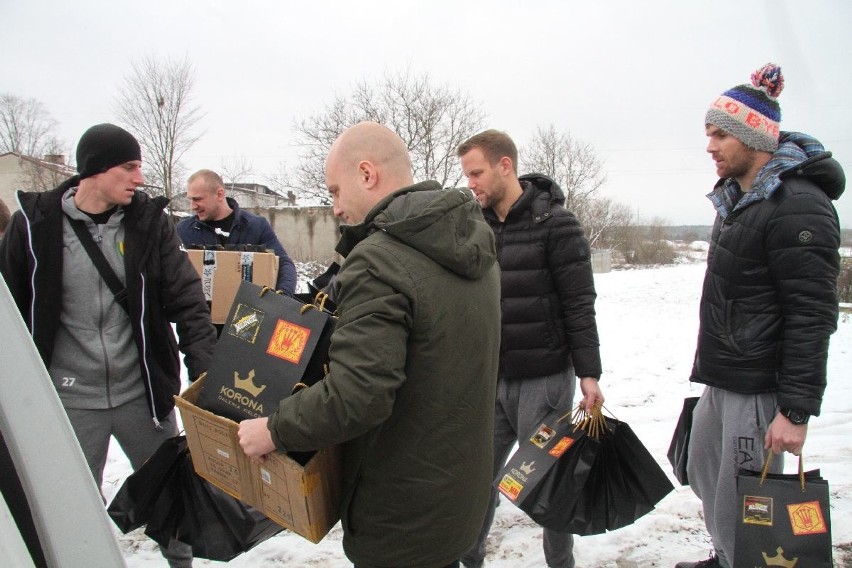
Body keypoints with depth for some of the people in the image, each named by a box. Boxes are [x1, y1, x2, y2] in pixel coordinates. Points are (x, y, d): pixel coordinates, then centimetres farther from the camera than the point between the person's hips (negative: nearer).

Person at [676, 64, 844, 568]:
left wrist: (797, 409, -22)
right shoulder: (739, 197, 12)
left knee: (741, 508, -2)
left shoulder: (799, 206, -18)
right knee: (703, 472, 22)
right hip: (721, 380, 10)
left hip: (760, 387, -10)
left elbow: (812, 315, -22)